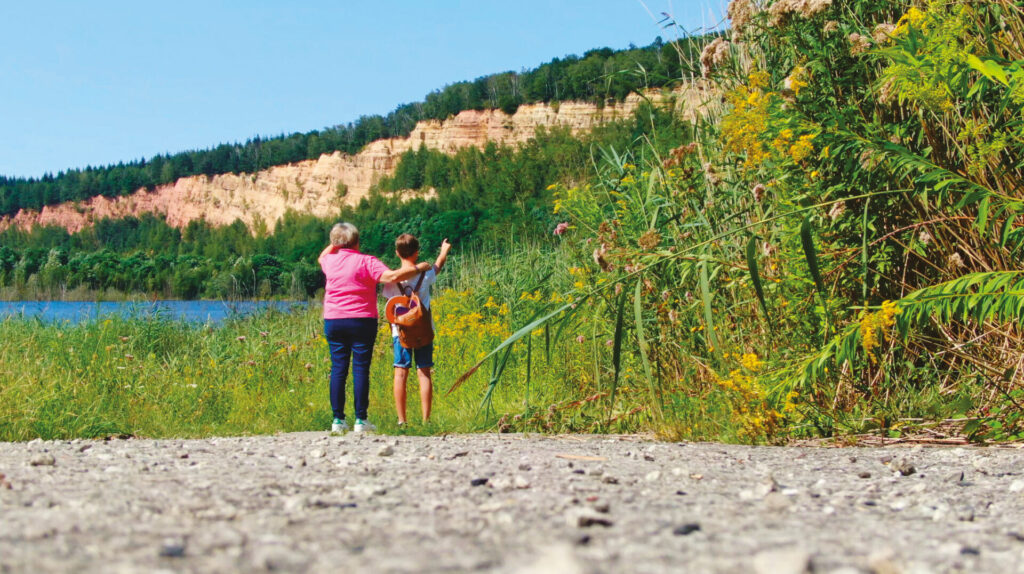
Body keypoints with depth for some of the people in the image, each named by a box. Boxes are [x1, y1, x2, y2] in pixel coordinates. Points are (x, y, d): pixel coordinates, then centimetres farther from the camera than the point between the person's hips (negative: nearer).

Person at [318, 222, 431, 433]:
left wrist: (335, 245, 22)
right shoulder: (366, 261, -7)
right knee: (361, 369, -1)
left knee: (338, 369, 6)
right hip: (362, 321, -4)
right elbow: (391, 277, -20)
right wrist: (418, 268, -10)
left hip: (333, 322, 4)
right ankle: (361, 420, -1)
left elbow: (322, 257, 33)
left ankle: (338, 420, 5)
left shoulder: (330, 261, 6)